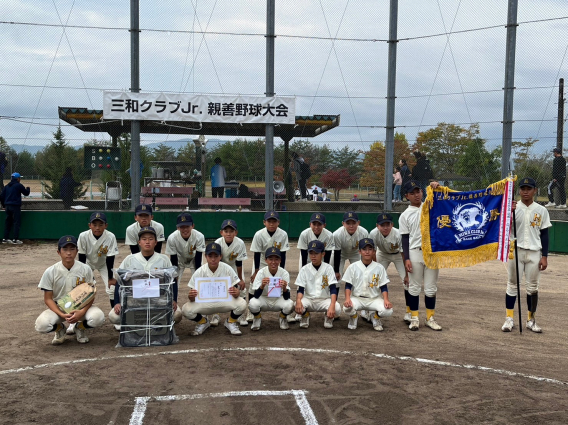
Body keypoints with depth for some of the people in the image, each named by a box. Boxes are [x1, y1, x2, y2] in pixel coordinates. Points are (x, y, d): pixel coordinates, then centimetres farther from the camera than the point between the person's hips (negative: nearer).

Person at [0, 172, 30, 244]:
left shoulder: (7, 186, 13)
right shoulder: (19, 185, -6)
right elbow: (26, 193, 2)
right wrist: (28, 188, 23)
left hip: (7, 206, 7)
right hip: (15, 206, -7)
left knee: (8, 222, 13)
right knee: (17, 223, -4)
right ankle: (16, 239, -8)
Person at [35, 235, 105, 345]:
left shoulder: (85, 269, -8)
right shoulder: (50, 272, -9)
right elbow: (48, 299, -6)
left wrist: (82, 312, -24)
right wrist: (62, 315, -23)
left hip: (81, 307, 0)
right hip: (58, 308, 0)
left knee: (98, 317, -31)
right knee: (41, 324, -30)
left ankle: (80, 327, 6)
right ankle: (59, 328, 9)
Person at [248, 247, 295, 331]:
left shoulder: (284, 273, -15)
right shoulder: (261, 272, -16)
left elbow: (287, 297, -20)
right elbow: (256, 296, -22)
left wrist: (284, 288, -42)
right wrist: (262, 286, -42)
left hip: (278, 300, 0)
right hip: (264, 300, 0)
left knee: (289, 304, -31)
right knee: (253, 303, -32)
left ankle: (282, 319, 5)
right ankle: (257, 319, 4)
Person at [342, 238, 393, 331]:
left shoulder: (379, 268, 1)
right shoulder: (352, 267, 1)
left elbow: (383, 287, 2)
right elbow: (348, 286, 0)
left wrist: (386, 300, -16)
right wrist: (347, 298, -18)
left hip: (374, 299, 1)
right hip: (356, 298, 0)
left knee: (388, 311, -28)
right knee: (347, 308, -34)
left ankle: (375, 317, 10)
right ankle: (353, 317, 7)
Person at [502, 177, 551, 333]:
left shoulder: (541, 210, 4)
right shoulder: (512, 207, 0)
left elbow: (544, 234, 4)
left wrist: (544, 256, -1)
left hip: (534, 252, 1)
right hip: (515, 251, -1)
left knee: (533, 287, 6)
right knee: (512, 284, 4)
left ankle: (531, 320, 18)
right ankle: (509, 318, 11)